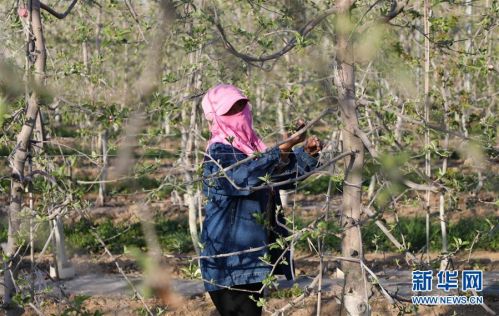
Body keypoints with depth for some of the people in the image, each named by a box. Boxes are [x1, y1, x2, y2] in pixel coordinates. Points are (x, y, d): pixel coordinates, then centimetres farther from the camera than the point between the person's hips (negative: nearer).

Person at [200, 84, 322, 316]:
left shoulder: (252, 145, 13)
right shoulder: (218, 152, -12)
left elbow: (284, 176, 23)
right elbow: (245, 176, -31)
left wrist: (307, 153, 6)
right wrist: (285, 147, -36)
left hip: (255, 256, 8)